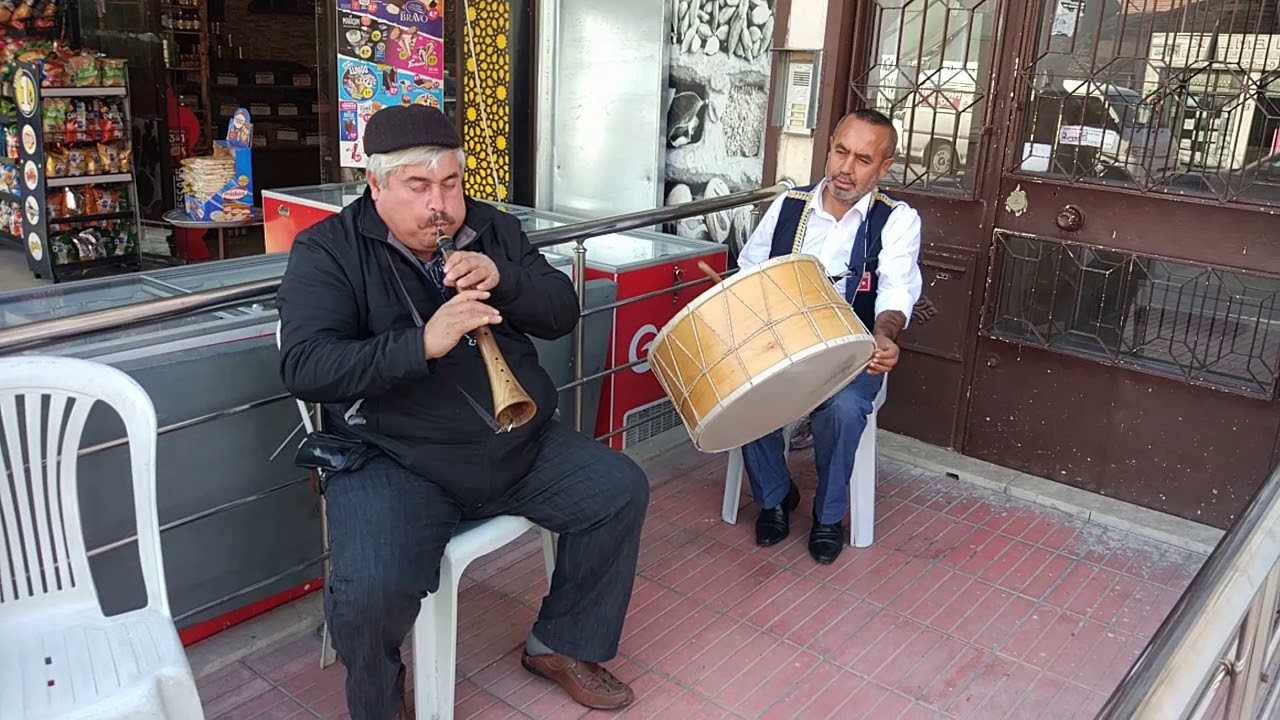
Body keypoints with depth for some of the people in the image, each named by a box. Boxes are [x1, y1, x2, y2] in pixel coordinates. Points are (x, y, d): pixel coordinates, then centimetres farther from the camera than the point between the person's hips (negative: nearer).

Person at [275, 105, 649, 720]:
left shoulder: (493, 229, 9)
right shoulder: (328, 251, -5)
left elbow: (562, 313, 4)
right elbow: (305, 368, -17)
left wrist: (502, 277, -16)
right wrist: (422, 343, -30)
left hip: (521, 446, 5)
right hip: (394, 461, -5)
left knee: (622, 491, -2)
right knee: (369, 593, -27)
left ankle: (562, 646, 20)